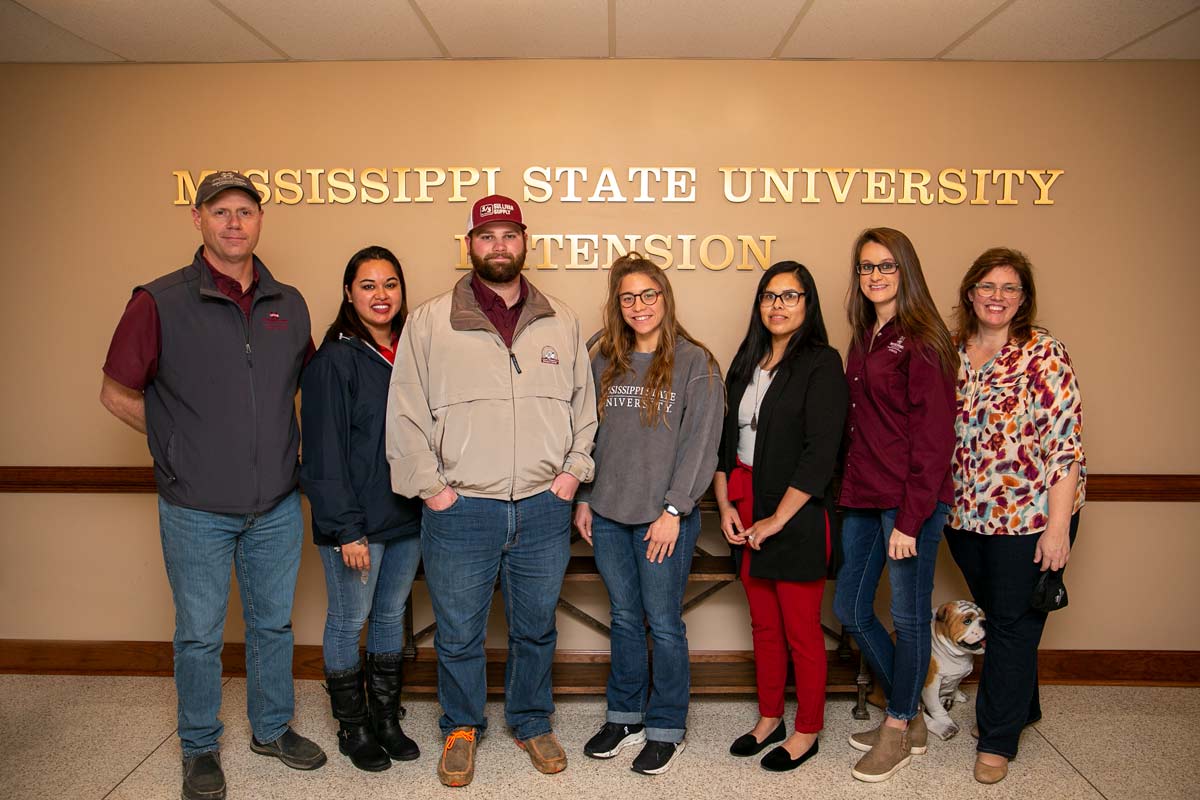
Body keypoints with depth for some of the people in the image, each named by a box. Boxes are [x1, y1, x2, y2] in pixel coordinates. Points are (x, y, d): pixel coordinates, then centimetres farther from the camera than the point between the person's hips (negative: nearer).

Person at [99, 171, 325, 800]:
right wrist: (184, 445, -2)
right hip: (197, 510, -3)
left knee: (273, 624, 17)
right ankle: (200, 748, 32)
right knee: (199, 635, 12)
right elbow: (118, 394, -2)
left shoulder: (289, 304, 3)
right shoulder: (160, 302, -9)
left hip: (277, 505, 4)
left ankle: (273, 728, 37)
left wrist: (279, 443, 7)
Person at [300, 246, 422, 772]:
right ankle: (353, 727, 26)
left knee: (392, 616, 16)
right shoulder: (334, 360, -11)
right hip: (357, 522, -6)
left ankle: (386, 718, 32)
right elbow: (325, 452, -14)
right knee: (349, 621, 8)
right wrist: (346, 529, -17)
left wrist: (428, 497, 5)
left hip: (407, 516, 6)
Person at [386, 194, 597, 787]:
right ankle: (461, 729, 36)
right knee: (457, 633, 12)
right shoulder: (429, 323, -2)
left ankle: (532, 723, 38)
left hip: (544, 510, 2)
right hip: (460, 511, -2)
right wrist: (430, 487, -6)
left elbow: (584, 401, 13)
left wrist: (574, 469, 3)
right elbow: (405, 413, -1)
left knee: (535, 629, 17)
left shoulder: (561, 322, 7)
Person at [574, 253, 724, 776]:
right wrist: (583, 498, 8)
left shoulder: (695, 363, -5)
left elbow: (700, 443, -9)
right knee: (625, 619, 15)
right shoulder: (603, 362, 8)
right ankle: (624, 717, 31)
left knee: (663, 624, 5)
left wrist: (673, 510, -13)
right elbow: (588, 434, 12)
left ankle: (666, 728, 23)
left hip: (665, 517, -4)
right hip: (607, 515, 4)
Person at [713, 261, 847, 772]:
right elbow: (726, 437, 12)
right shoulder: (747, 362, 11)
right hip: (745, 509, 6)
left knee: (800, 628, 6)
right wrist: (725, 504, 2)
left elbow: (820, 452, -16)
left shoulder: (821, 364, -9)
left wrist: (778, 518, -15)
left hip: (796, 513, -6)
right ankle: (768, 719, 32)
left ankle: (807, 731, 24)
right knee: (763, 623, 16)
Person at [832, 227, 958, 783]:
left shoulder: (921, 340, -11)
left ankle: (899, 731, 25)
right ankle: (908, 716, 32)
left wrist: (910, 519, -18)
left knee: (908, 616, 6)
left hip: (910, 502, -8)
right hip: (862, 497, 9)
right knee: (850, 608, 14)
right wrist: (849, 490, 9)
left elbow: (934, 437, -15)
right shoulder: (864, 338, 13)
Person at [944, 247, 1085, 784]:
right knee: (992, 614, 19)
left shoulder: (1044, 354, -10)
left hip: (1028, 515, -5)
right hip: (964, 515, 5)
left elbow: (1066, 442, -14)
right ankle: (1022, 708, 42)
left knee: (1013, 621, 7)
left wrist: (1059, 526, -17)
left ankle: (998, 739, 23)